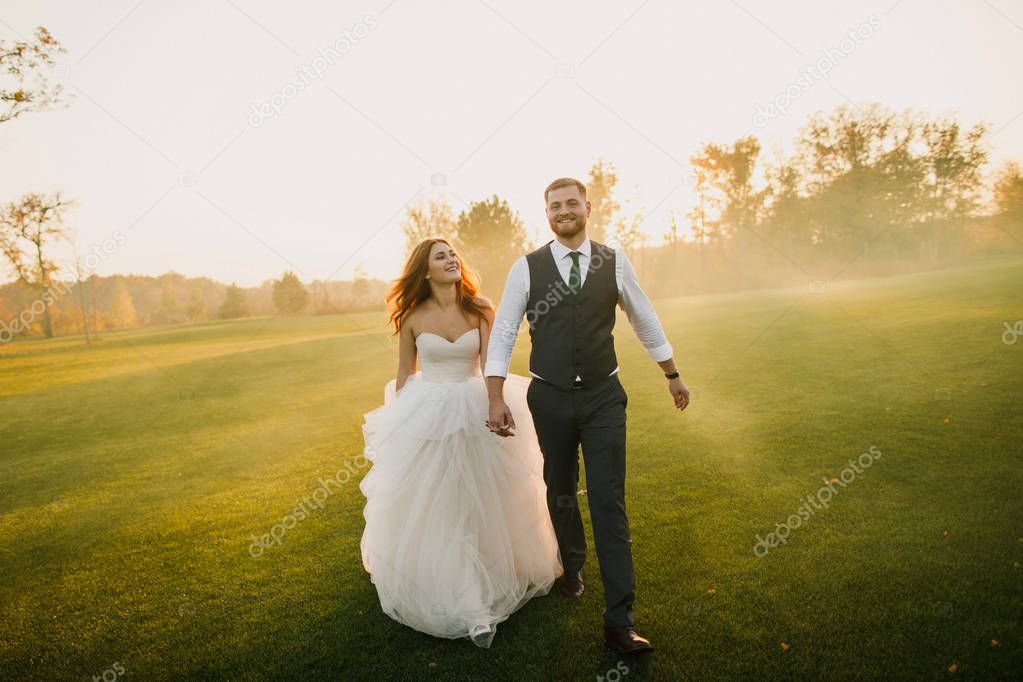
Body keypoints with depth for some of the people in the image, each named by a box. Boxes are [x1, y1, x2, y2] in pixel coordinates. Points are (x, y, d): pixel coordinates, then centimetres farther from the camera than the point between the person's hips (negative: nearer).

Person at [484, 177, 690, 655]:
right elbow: (503, 332, -2)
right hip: (550, 398, 1)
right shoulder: (526, 268, -3)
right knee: (560, 493, 17)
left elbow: (644, 320, 12)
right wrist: (497, 398, -9)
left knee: (609, 503, -4)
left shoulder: (615, 262, 1)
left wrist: (672, 375, 20)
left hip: (603, 398, 0)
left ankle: (620, 623, 4)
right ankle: (572, 567, 45)